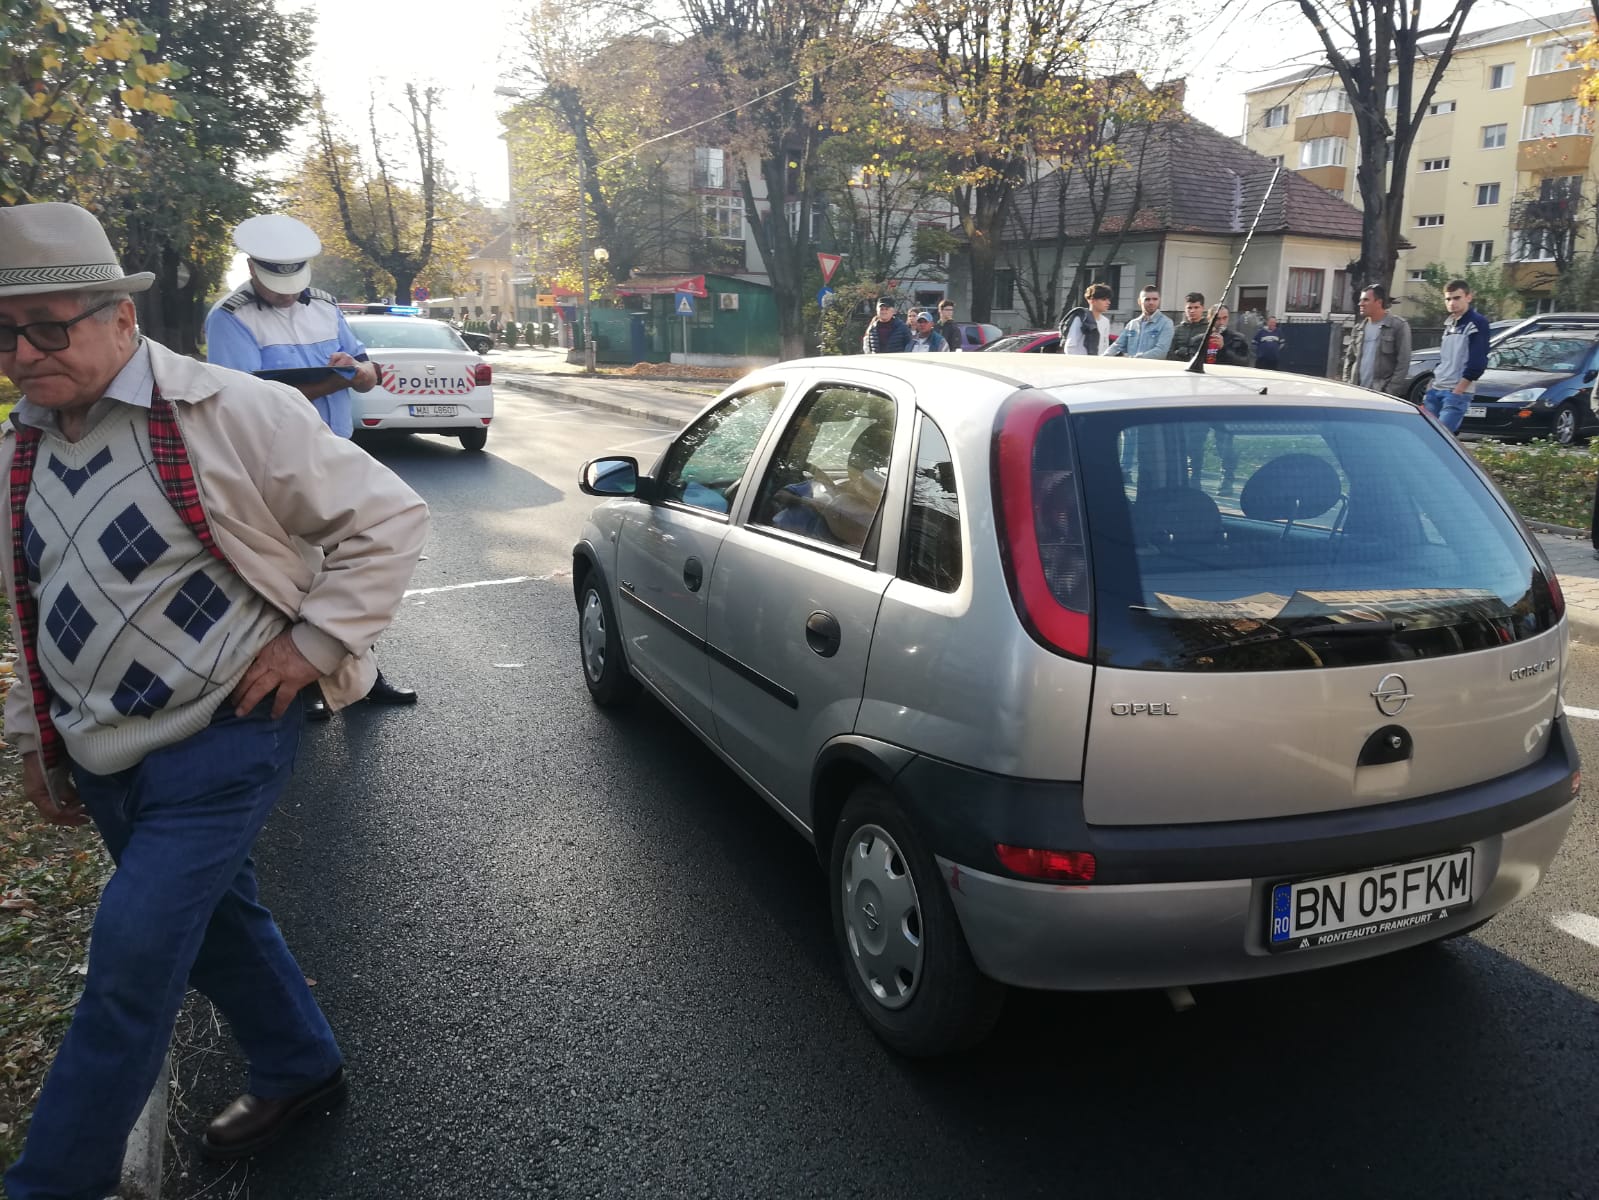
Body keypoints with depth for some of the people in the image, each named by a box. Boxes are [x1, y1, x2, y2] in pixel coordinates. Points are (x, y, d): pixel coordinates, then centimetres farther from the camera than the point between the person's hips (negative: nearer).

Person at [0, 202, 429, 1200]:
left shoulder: (234, 414, -16)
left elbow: (389, 518, -14)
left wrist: (312, 643, -16)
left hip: (219, 745, -7)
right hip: (100, 759, 7)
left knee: (134, 960, -6)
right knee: (216, 920, 20)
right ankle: (300, 1070, 42)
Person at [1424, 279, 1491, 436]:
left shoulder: (1477, 323, -7)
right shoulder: (1449, 324, 18)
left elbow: (1477, 364, -14)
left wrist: (1457, 392, -16)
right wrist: (1429, 388, 16)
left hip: (1457, 392, -8)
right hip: (1435, 389, 8)